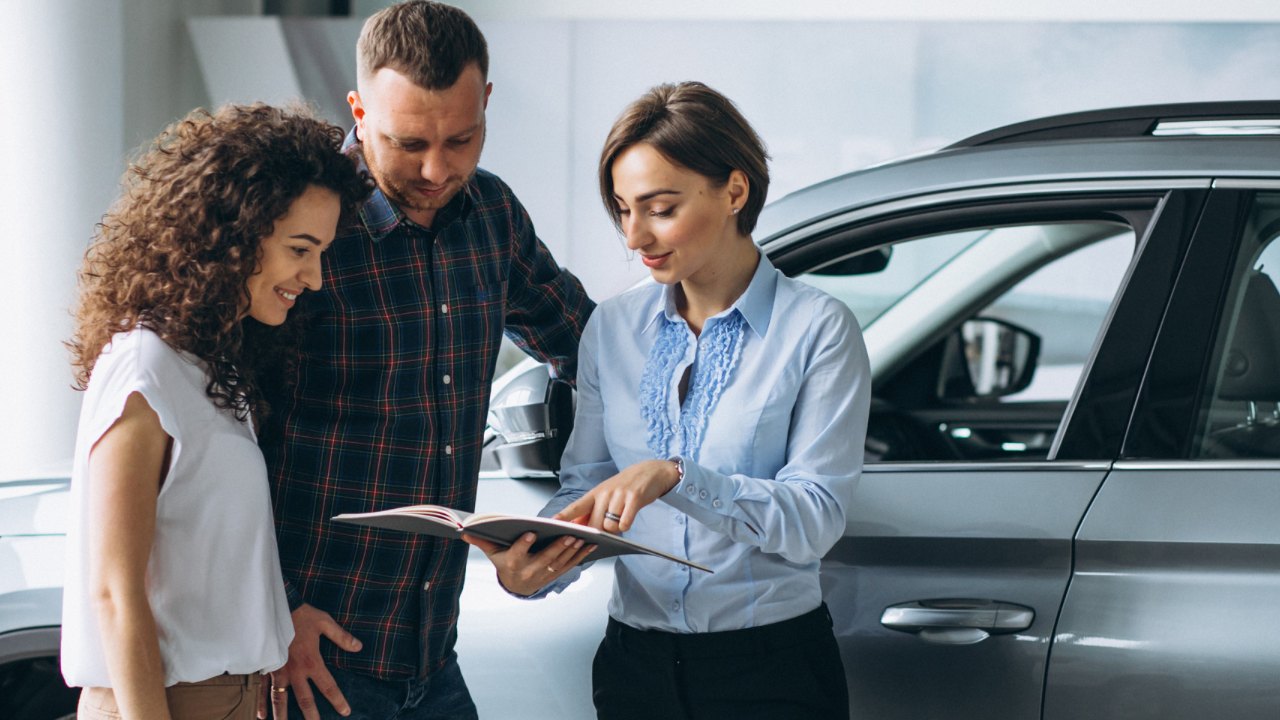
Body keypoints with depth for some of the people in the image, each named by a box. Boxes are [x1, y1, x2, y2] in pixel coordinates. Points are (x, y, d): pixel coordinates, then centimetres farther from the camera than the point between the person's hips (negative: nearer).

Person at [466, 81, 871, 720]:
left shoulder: (818, 330, -8)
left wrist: (675, 477, -26)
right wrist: (528, 570, -16)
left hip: (773, 669, -4)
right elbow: (583, 488, 4)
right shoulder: (613, 327, 7)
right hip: (636, 661, 4)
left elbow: (815, 520, -15)